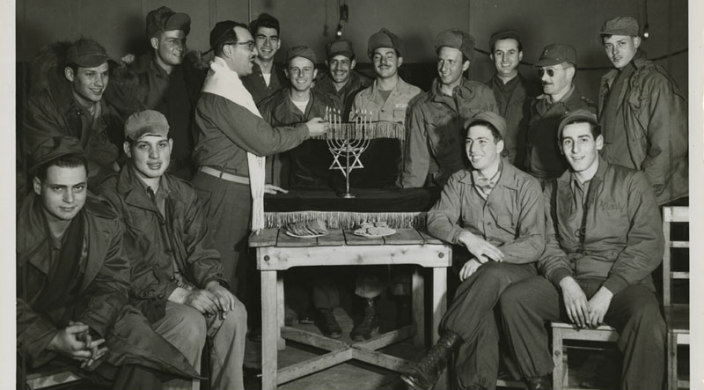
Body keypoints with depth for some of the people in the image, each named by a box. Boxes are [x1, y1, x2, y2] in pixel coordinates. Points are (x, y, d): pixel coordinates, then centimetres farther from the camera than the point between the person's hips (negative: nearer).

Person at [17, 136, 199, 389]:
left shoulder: (105, 223, -8)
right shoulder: (19, 224, -19)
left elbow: (113, 283, -2)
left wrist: (89, 327, -21)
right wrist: (53, 339, -28)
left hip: (77, 317, 3)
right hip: (26, 328, -3)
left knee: (143, 347, -16)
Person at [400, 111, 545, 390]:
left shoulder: (526, 186, -2)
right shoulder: (458, 181, 10)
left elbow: (535, 243, -9)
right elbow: (435, 220, 0)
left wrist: (488, 258, -23)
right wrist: (466, 236, -23)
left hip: (514, 267, -2)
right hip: (473, 268, 2)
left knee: (491, 275, -39)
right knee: (479, 307, -34)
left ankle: (439, 355, -40)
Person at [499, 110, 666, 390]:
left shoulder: (631, 182, 5)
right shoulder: (553, 191, 17)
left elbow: (647, 246, -4)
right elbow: (549, 244, 9)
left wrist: (607, 292, -14)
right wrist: (565, 282, -13)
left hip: (621, 284, -3)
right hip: (568, 282, 3)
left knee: (647, 317, -36)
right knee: (513, 298, -21)